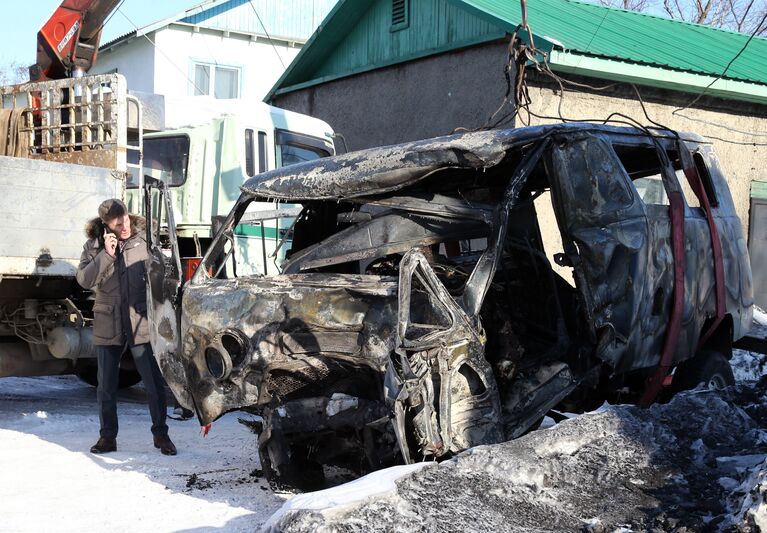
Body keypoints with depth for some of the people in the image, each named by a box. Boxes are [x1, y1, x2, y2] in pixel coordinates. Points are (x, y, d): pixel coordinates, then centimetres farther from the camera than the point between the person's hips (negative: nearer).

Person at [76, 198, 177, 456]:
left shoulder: (144, 241, -1)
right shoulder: (93, 246, 3)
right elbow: (84, 280, -8)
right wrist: (106, 255, -16)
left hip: (141, 323, -2)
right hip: (108, 325, 2)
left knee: (155, 384, -1)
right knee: (106, 387, 9)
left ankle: (161, 434, 14)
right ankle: (107, 437, 22)